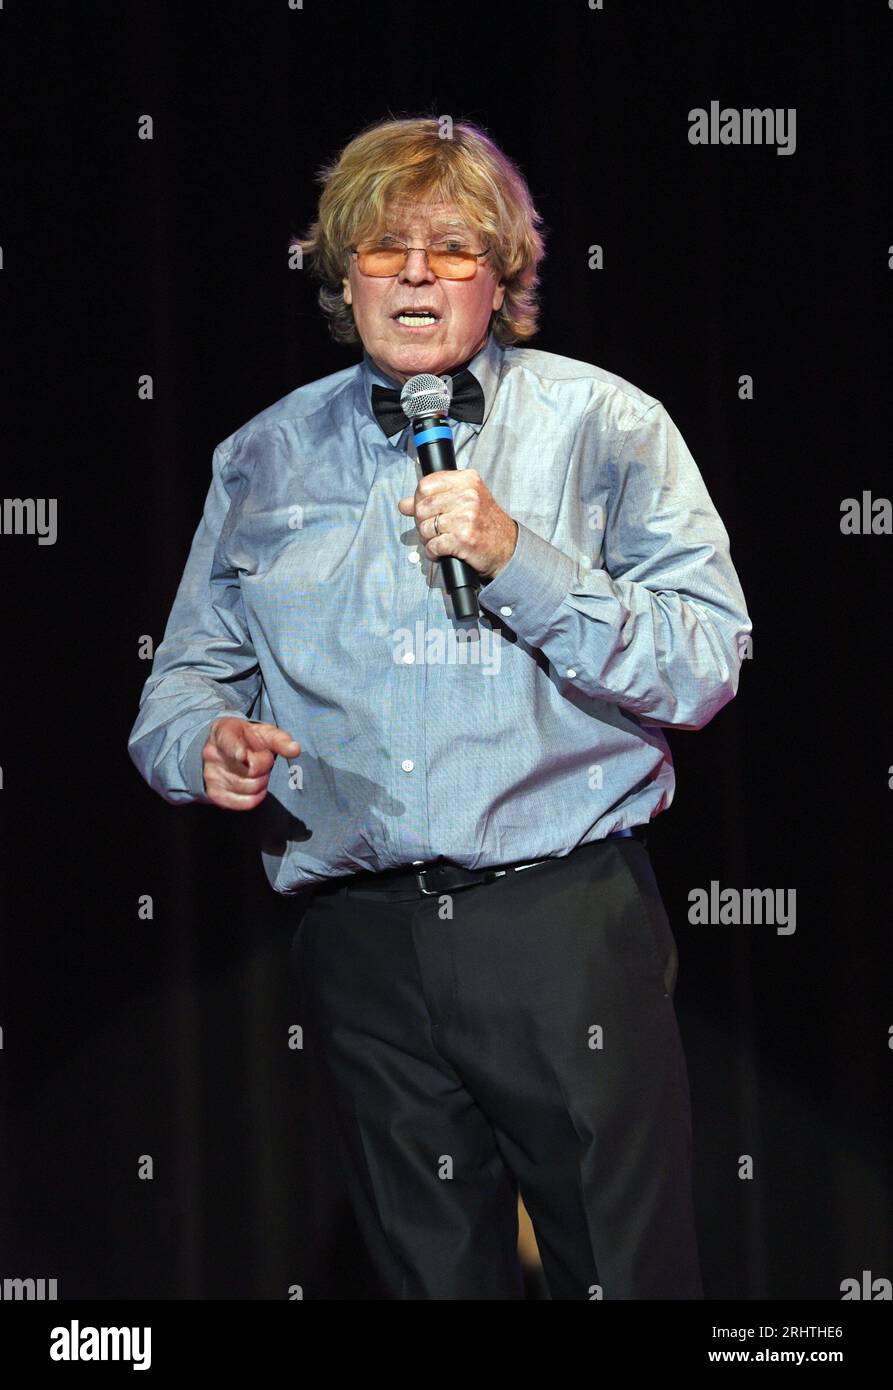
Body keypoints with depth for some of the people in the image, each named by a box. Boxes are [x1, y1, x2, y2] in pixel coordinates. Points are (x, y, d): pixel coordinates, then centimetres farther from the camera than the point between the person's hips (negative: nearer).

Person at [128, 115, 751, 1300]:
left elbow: (705, 668, -6)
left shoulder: (603, 426, 3)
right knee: (430, 1271, 10)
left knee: (629, 1271, -2)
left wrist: (518, 559, -17)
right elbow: (189, 671, 16)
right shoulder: (265, 459, 13)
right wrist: (209, 743, -7)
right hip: (361, 933, 3)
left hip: (566, 927, -3)